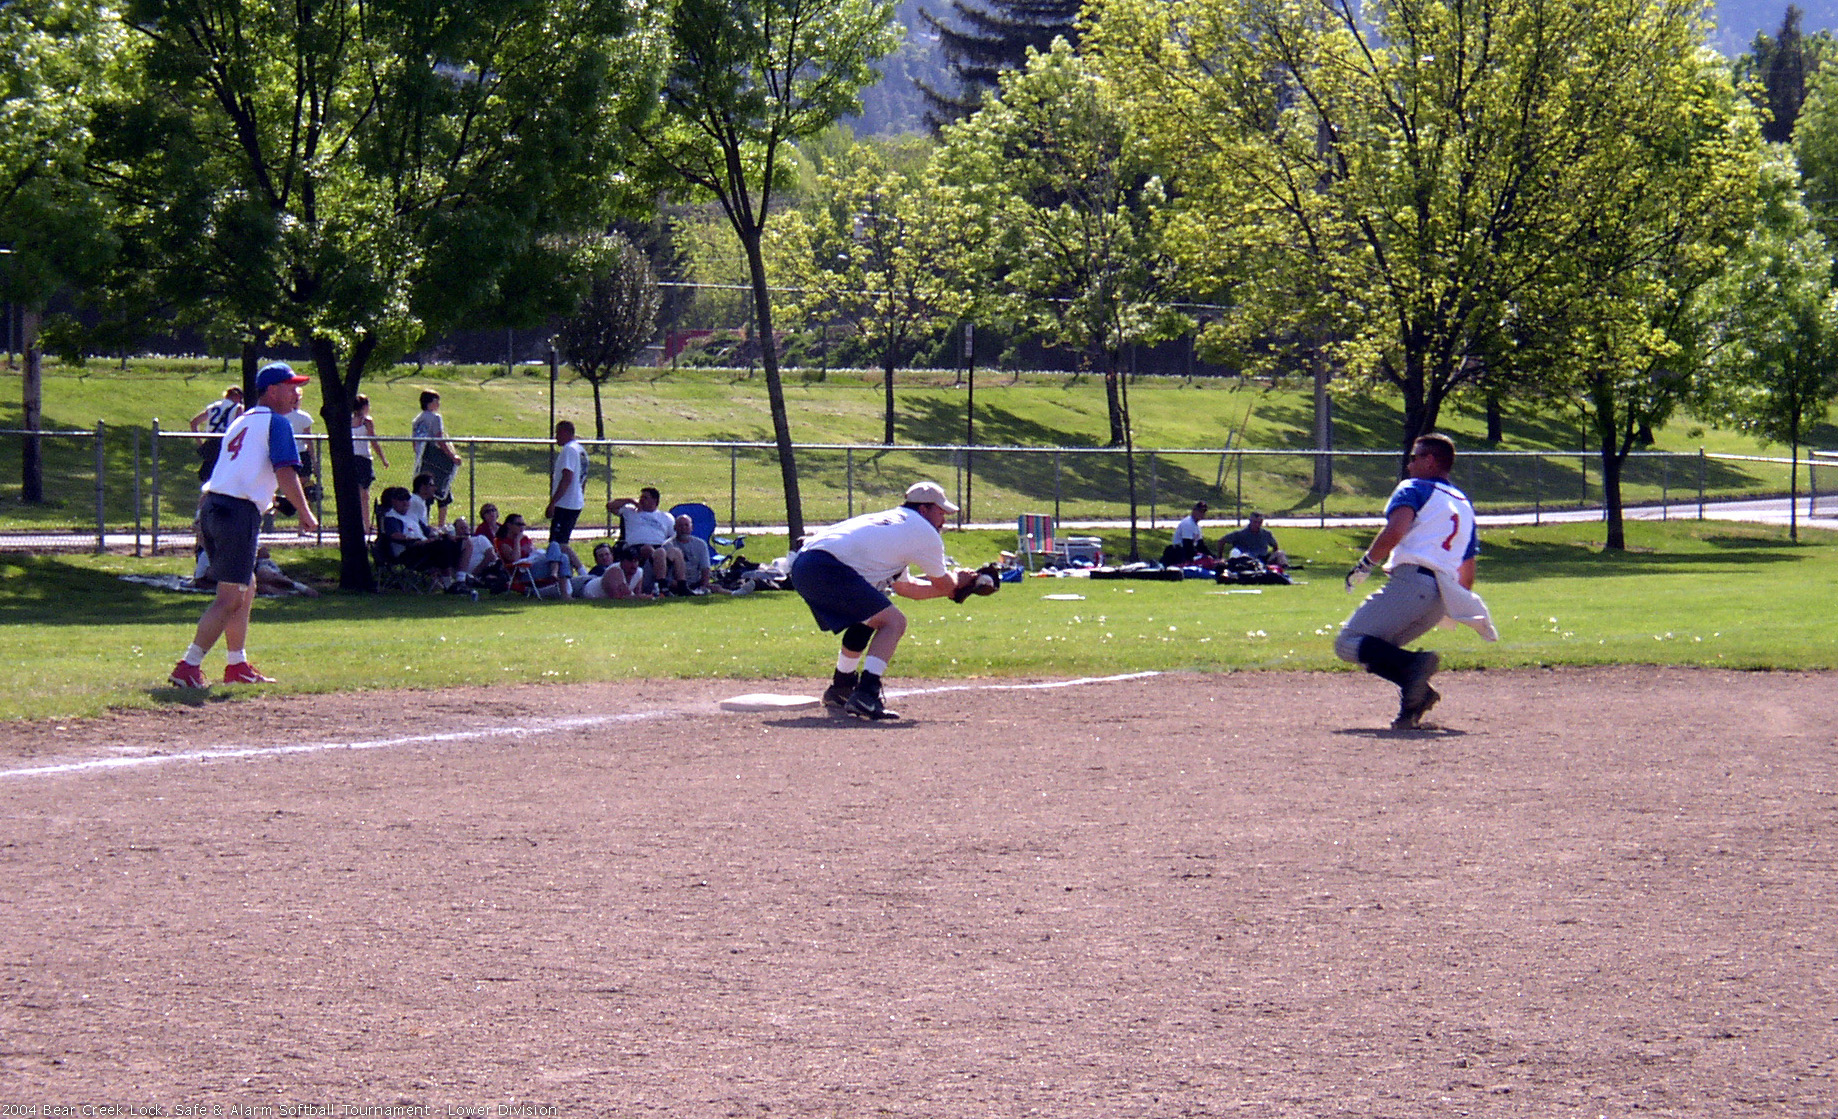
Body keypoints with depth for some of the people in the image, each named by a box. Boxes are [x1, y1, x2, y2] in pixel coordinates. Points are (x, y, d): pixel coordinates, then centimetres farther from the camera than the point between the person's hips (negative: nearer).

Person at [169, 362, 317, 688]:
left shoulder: (240, 422, 24)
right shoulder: (276, 422, -2)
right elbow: (285, 471, -13)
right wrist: (305, 513, -8)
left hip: (211, 505, 9)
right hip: (239, 513, -9)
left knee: (246, 588, 21)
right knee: (230, 598, -9)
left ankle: (238, 666, 26)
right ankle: (188, 667, -16)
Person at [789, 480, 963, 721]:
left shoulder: (890, 521, 31)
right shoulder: (923, 531, 5)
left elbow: (904, 586, 40)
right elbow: (944, 585, 15)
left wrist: (955, 587, 46)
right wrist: (961, 582, 37)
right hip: (828, 568, -10)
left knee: (866, 619, 30)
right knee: (893, 622, -10)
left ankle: (840, 690, 38)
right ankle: (865, 695, -23)